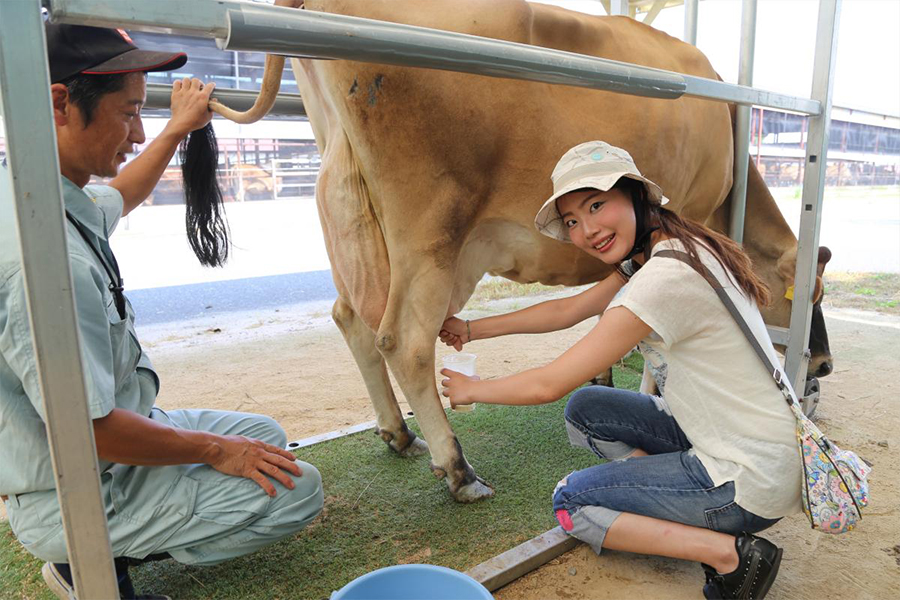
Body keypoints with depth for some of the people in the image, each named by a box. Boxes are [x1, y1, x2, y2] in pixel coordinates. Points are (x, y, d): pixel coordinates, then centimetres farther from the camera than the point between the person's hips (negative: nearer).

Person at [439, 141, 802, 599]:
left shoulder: (665, 277, -27)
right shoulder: (654, 254, 2)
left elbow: (548, 385, -20)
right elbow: (569, 309, 12)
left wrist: (472, 390, -1)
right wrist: (472, 329, 14)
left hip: (754, 477, -9)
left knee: (570, 502, 1)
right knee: (585, 410, 11)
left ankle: (730, 554, -3)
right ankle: (685, 516, 9)